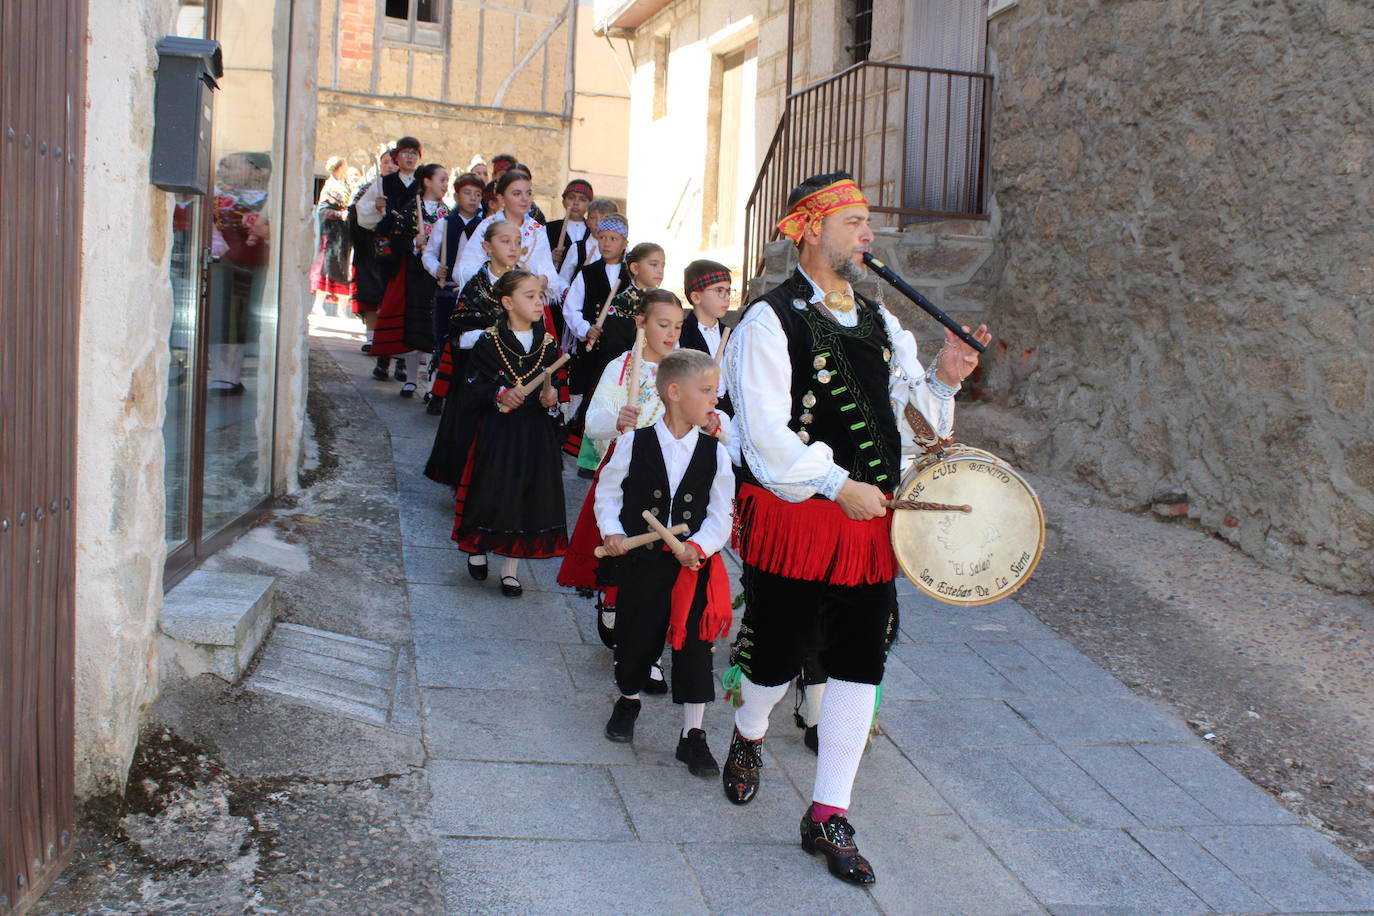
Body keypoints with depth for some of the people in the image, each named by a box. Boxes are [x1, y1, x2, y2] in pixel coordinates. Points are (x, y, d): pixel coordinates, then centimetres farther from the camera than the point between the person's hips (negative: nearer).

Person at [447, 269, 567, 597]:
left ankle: (511, 567, 19)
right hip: (496, 432, -3)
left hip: (535, 434, 3)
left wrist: (552, 396, -10)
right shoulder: (489, 341, -6)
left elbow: (557, 385, 11)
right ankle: (478, 550, 34)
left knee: (527, 497, 4)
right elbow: (472, 388, -5)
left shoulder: (548, 344, 4)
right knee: (490, 492, 5)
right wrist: (499, 395, -21)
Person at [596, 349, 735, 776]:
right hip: (641, 561, -1)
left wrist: (699, 546, -17)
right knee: (637, 639, 10)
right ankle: (628, 700, 41)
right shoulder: (634, 443, -5)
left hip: (694, 565, 1)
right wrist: (611, 532, -8)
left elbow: (721, 513, -1)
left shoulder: (715, 452, -2)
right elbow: (608, 492, 6)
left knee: (694, 647, 1)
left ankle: (692, 733, 13)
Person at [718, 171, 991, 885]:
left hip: (870, 516, 6)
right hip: (792, 514, -5)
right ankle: (748, 736, 43)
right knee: (777, 656, 8)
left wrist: (940, 378, -7)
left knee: (859, 664, 4)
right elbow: (765, 432, -16)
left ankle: (828, 817, 15)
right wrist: (837, 485, -22)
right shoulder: (770, 321, -9)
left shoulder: (876, 319, 12)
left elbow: (906, 403, 14)